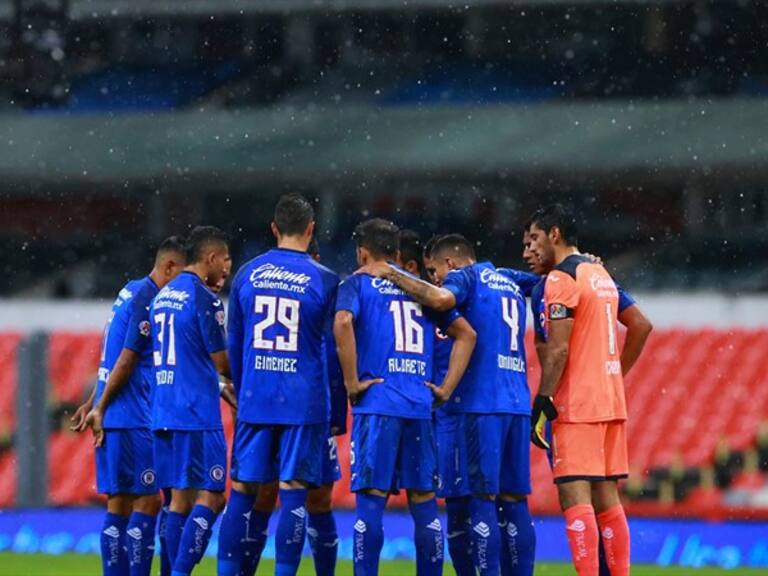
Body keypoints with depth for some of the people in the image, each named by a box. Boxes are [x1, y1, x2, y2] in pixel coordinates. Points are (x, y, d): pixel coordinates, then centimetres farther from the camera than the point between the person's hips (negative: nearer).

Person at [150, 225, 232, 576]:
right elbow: (223, 364, -7)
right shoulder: (204, 298, -9)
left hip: (163, 412, 8)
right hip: (197, 415, -8)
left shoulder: (162, 296, 16)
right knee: (209, 498, -7)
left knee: (180, 499, 8)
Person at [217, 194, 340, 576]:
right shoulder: (324, 280, -3)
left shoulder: (247, 274, 6)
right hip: (304, 402, -3)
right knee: (293, 493, -2)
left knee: (242, 491, 6)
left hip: (254, 400, 3)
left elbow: (234, 343, 14)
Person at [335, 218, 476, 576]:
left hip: (376, 403, -4)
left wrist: (351, 381, -10)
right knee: (423, 500, 8)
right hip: (420, 408, 4)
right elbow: (466, 334, 19)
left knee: (371, 499, -5)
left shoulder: (357, 284, 4)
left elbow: (343, 322, -17)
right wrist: (446, 388, 14)